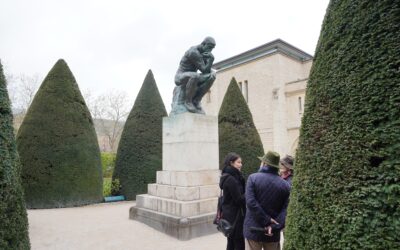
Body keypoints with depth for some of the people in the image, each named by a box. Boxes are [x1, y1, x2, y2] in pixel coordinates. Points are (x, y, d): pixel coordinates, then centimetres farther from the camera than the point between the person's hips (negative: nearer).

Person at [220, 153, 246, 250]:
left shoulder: (228, 177, 9)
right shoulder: (231, 179, -20)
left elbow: (241, 192, 9)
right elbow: (239, 199, -18)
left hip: (229, 213, 9)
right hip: (234, 215, -9)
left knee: (231, 242, 17)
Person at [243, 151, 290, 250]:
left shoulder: (253, 178, -7)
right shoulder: (285, 185, 1)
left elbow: (251, 202, -17)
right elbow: (286, 209, -8)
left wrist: (266, 221, -14)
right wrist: (274, 227, -14)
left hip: (254, 229, -2)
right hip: (273, 233, 3)